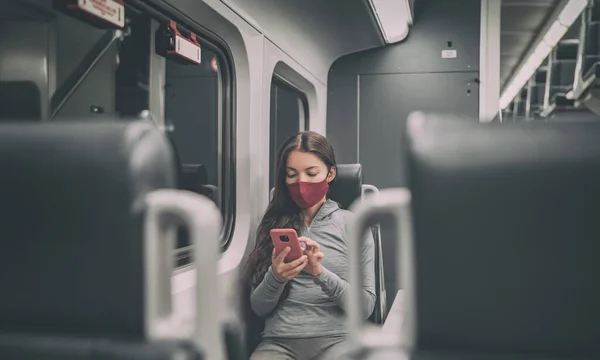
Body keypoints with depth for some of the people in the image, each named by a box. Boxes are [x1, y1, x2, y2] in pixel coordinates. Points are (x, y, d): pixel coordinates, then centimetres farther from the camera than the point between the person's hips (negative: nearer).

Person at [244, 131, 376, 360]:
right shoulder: (273, 225, 10)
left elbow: (365, 307, 0)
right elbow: (259, 308, 8)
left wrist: (321, 273, -15)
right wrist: (275, 278, -12)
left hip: (335, 339, -1)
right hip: (278, 341, 1)